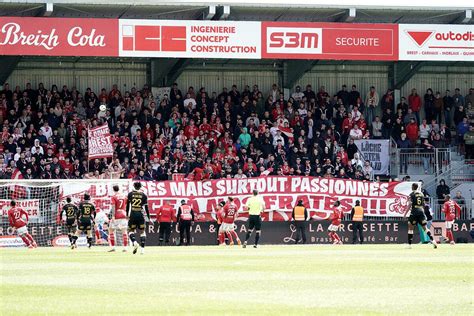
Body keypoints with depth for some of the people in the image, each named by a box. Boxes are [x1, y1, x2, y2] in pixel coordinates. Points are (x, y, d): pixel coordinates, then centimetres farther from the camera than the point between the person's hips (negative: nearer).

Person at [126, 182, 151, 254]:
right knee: (142, 232, 9)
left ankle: (134, 242, -18)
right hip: (141, 215, 1)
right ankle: (142, 248, -1)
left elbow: (127, 205, 6)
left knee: (131, 230, 10)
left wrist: (127, 215, 17)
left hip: (132, 215, -1)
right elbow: (146, 207, 3)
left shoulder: (130, 194, 4)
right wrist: (149, 218, 9)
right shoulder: (143, 195, 4)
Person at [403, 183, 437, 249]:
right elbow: (424, 204, 15)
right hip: (421, 212, 4)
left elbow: (409, 205, -10)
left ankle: (409, 244, 1)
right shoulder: (421, 194, 12)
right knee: (425, 227, 6)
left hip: (414, 212, -4)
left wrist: (405, 214, -7)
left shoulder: (412, 194, -4)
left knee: (410, 228, 4)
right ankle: (433, 241, -8)